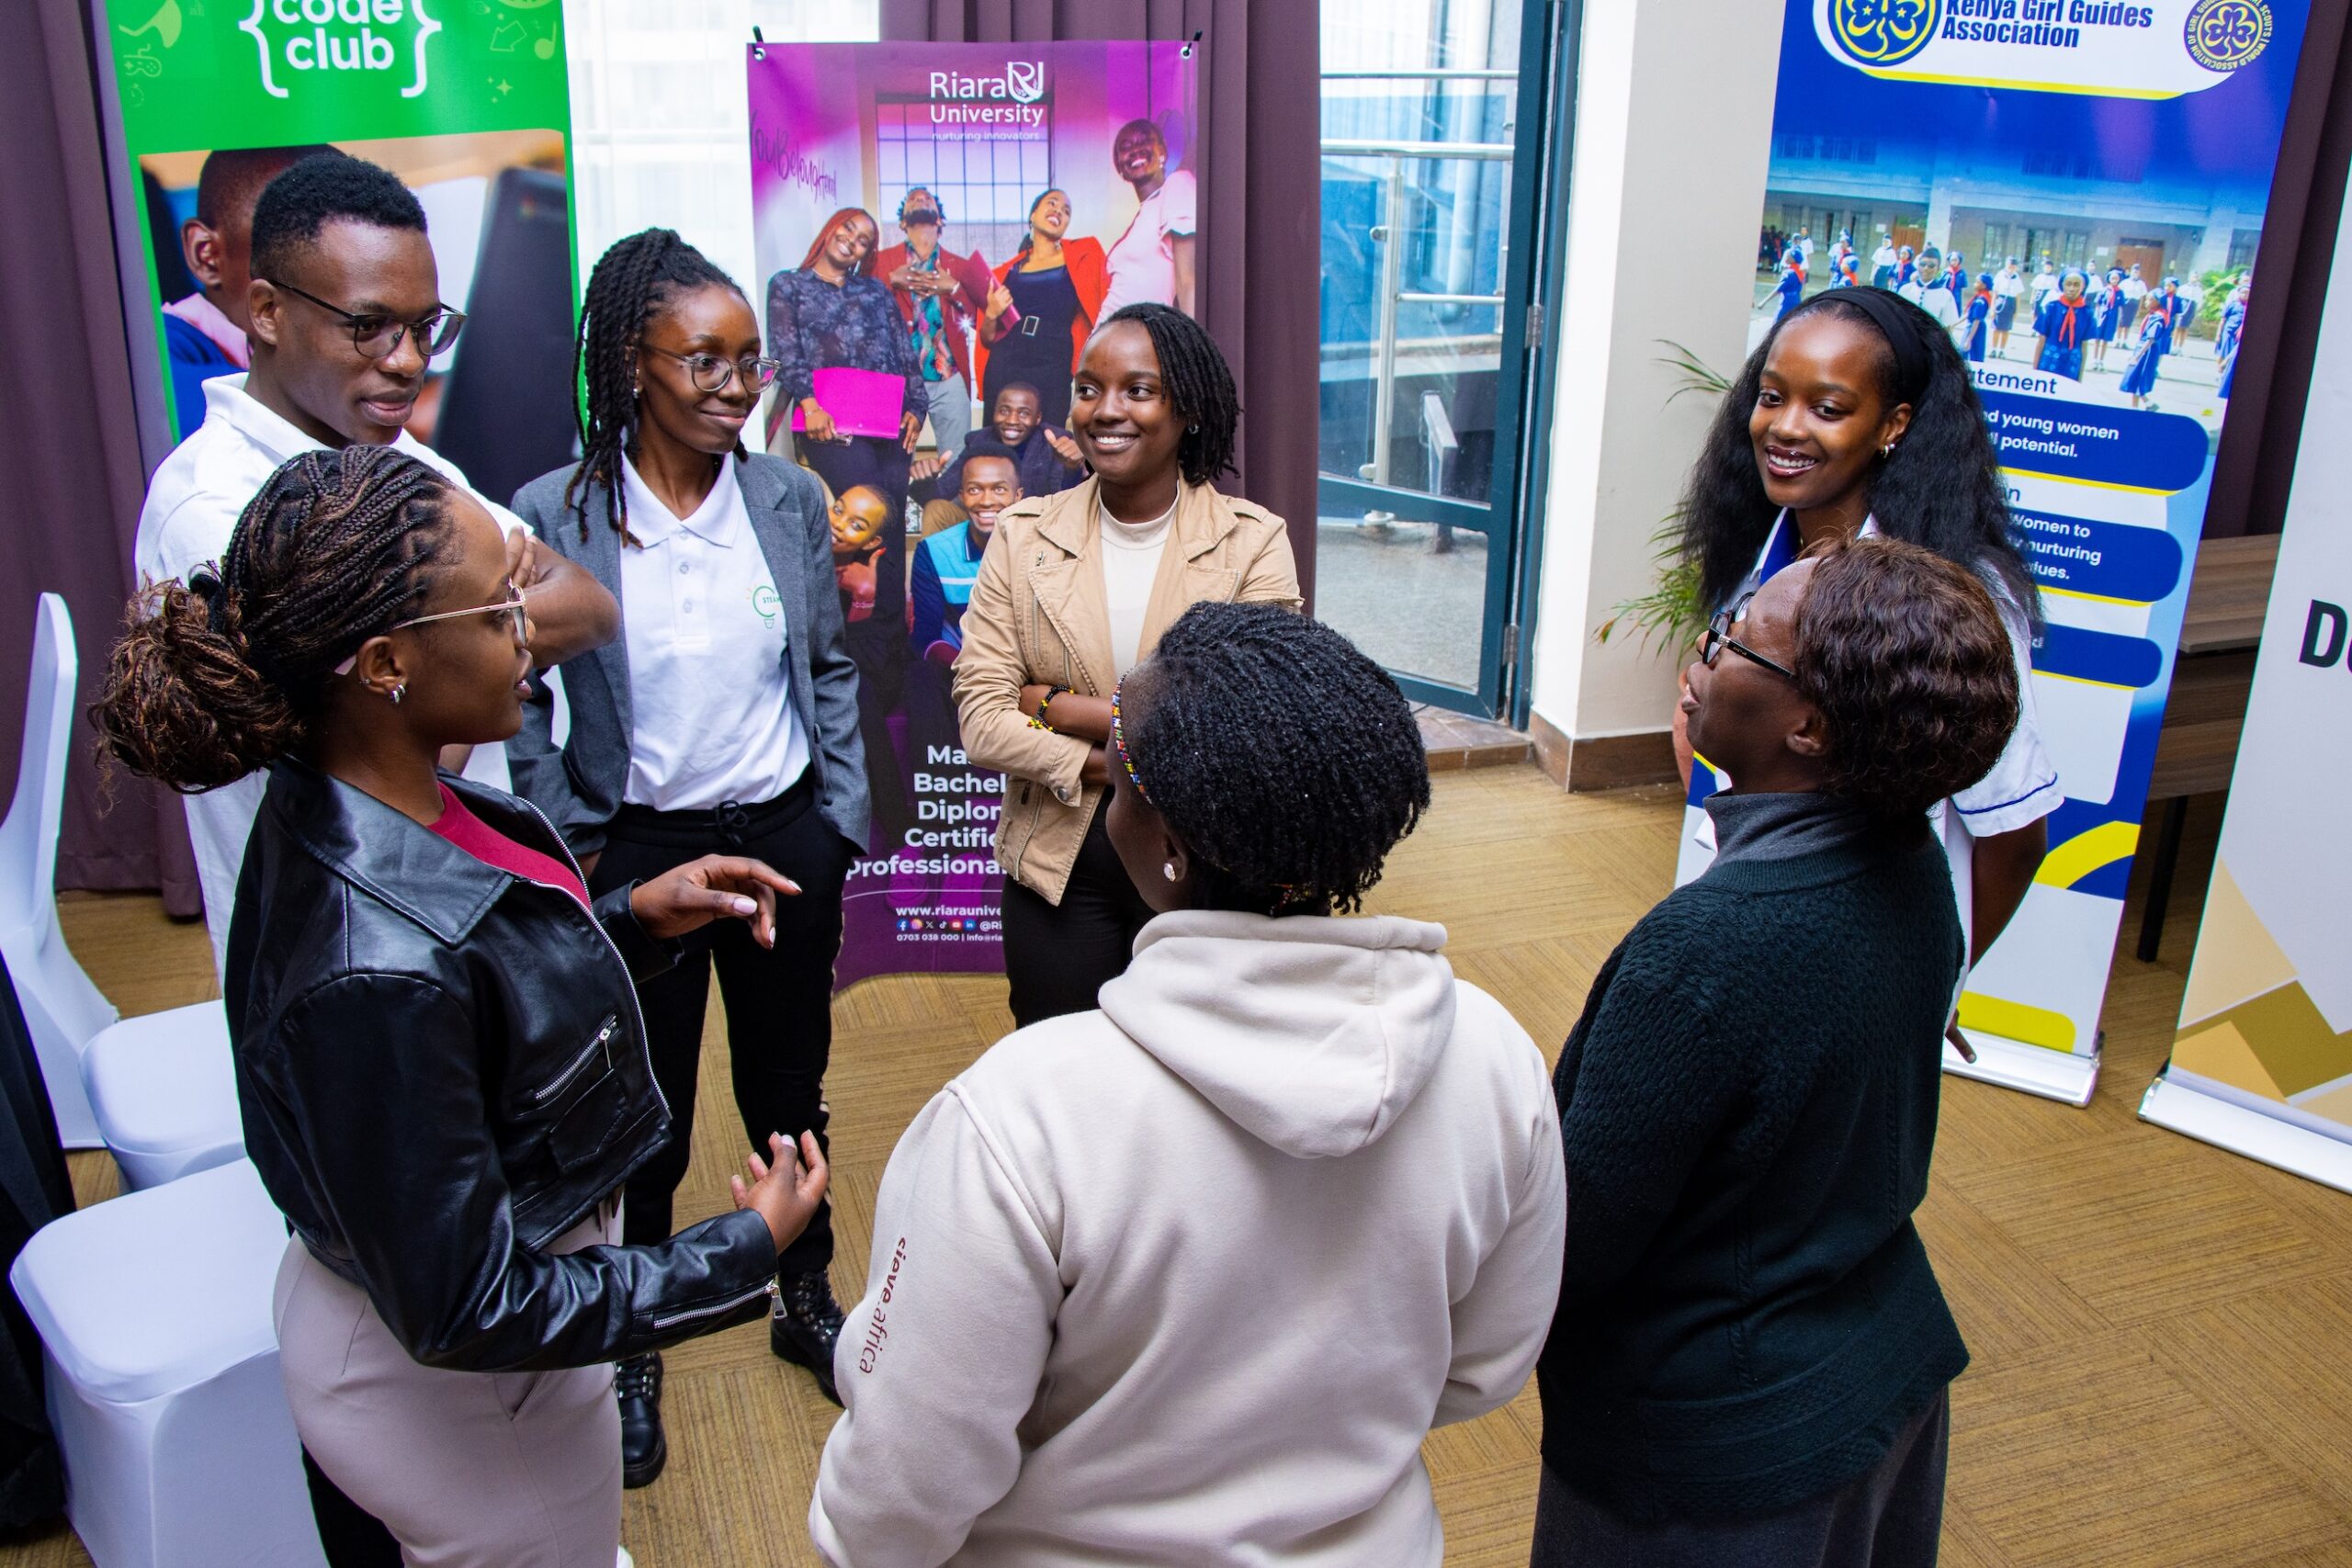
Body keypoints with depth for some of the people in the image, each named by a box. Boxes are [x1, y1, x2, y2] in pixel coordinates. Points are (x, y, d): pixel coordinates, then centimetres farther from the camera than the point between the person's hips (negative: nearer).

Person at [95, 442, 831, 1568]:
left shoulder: (360, 811, -11)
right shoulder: (379, 971, -37)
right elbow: (462, 1311, -28)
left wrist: (630, 918, -6)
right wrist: (745, 1251, -21)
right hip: (460, 1391, -8)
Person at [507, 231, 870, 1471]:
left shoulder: (789, 498, -3)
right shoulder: (554, 516, -11)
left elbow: (830, 669, 6)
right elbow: (524, 705, -4)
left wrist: (843, 812, 2)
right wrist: (564, 854, -7)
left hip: (786, 837, 2)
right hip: (638, 848, -2)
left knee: (790, 1084, 18)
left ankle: (806, 1299, 41)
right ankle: (631, 1345, 36)